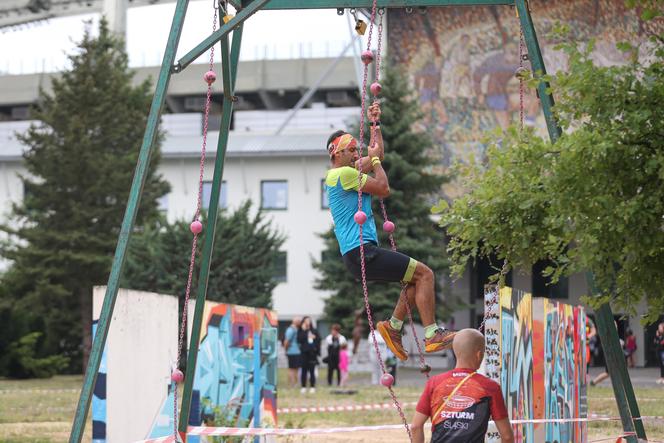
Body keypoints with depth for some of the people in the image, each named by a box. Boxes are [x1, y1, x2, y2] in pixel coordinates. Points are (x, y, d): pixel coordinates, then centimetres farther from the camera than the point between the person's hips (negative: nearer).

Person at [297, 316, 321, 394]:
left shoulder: (314, 331, 11)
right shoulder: (301, 331, 5)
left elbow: (318, 340, 11)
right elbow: (299, 340, -11)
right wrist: (303, 330, -11)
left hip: (312, 353, 1)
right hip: (304, 352, -1)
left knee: (312, 371, 1)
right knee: (304, 370, 1)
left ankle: (312, 387, 5)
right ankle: (303, 387, 6)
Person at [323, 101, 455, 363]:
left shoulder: (339, 174, 21)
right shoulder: (344, 173, -10)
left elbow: (374, 156, 35)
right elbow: (383, 189, -9)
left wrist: (375, 125, 34)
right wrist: (375, 159, 4)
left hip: (356, 255, 11)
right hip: (361, 251, -11)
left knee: (416, 277, 19)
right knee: (425, 274, -10)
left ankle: (393, 326, 13)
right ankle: (432, 336, -15)